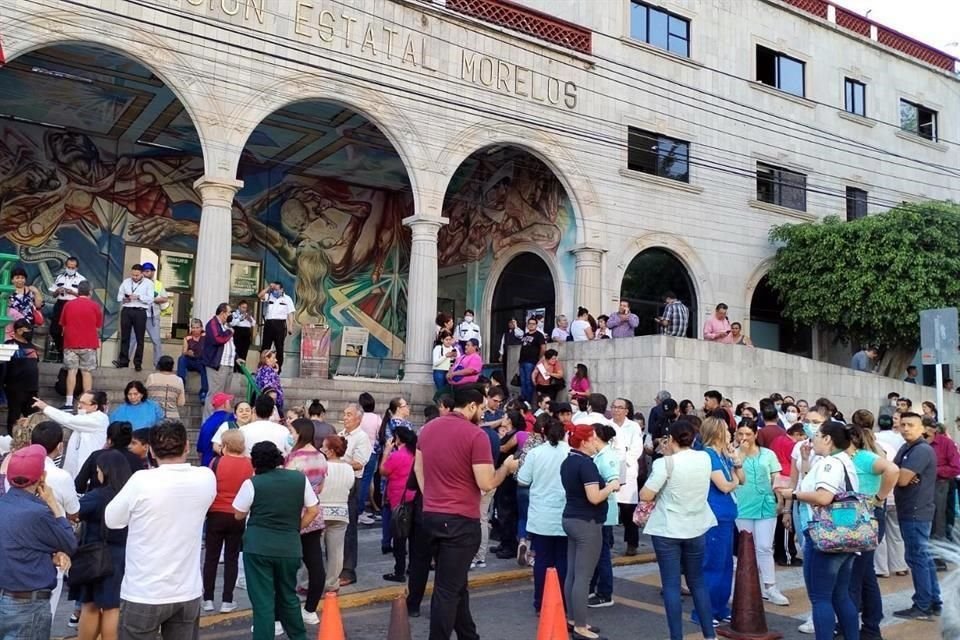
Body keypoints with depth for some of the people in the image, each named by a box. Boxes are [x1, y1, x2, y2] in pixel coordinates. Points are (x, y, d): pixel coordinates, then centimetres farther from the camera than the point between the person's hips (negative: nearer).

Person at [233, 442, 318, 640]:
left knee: (262, 601, 3)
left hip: (258, 547, -3)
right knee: (288, 596, 21)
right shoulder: (300, 478, 2)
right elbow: (313, 511, 7)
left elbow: (239, 515, 5)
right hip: (290, 547, 3)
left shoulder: (252, 483, -7)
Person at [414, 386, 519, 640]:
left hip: (431, 515, 8)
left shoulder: (428, 428, 7)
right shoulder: (476, 435, -15)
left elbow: (418, 468, 17)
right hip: (461, 520, -8)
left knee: (455, 583, 20)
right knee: (448, 588, 0)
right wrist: (507, 467, 0)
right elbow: (487, 483, -17)